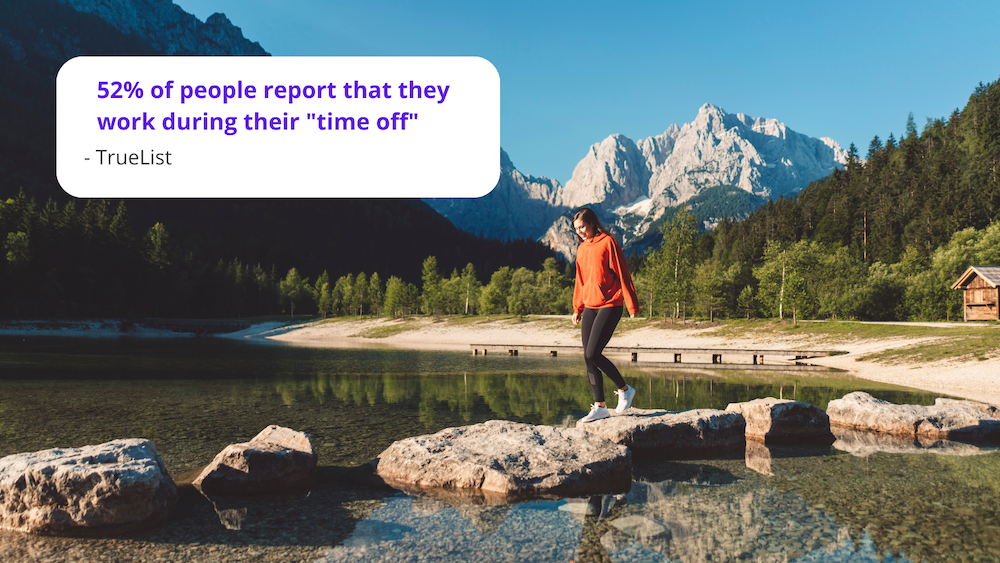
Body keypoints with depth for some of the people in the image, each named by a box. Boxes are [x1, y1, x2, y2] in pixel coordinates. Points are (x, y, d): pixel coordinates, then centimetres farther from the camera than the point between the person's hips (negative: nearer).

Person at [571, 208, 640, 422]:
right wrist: (577, 308, 17)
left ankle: (625, 389, 8)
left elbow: (622, 273, -8)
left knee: (592, 354, -14)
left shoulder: (607, 242, -7)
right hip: (590, 308, 7)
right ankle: (600, 407, 11)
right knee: (588, 358, 2)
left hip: (610, 306, -7)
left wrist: (632, 304, -10)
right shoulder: (581, 249, 14)